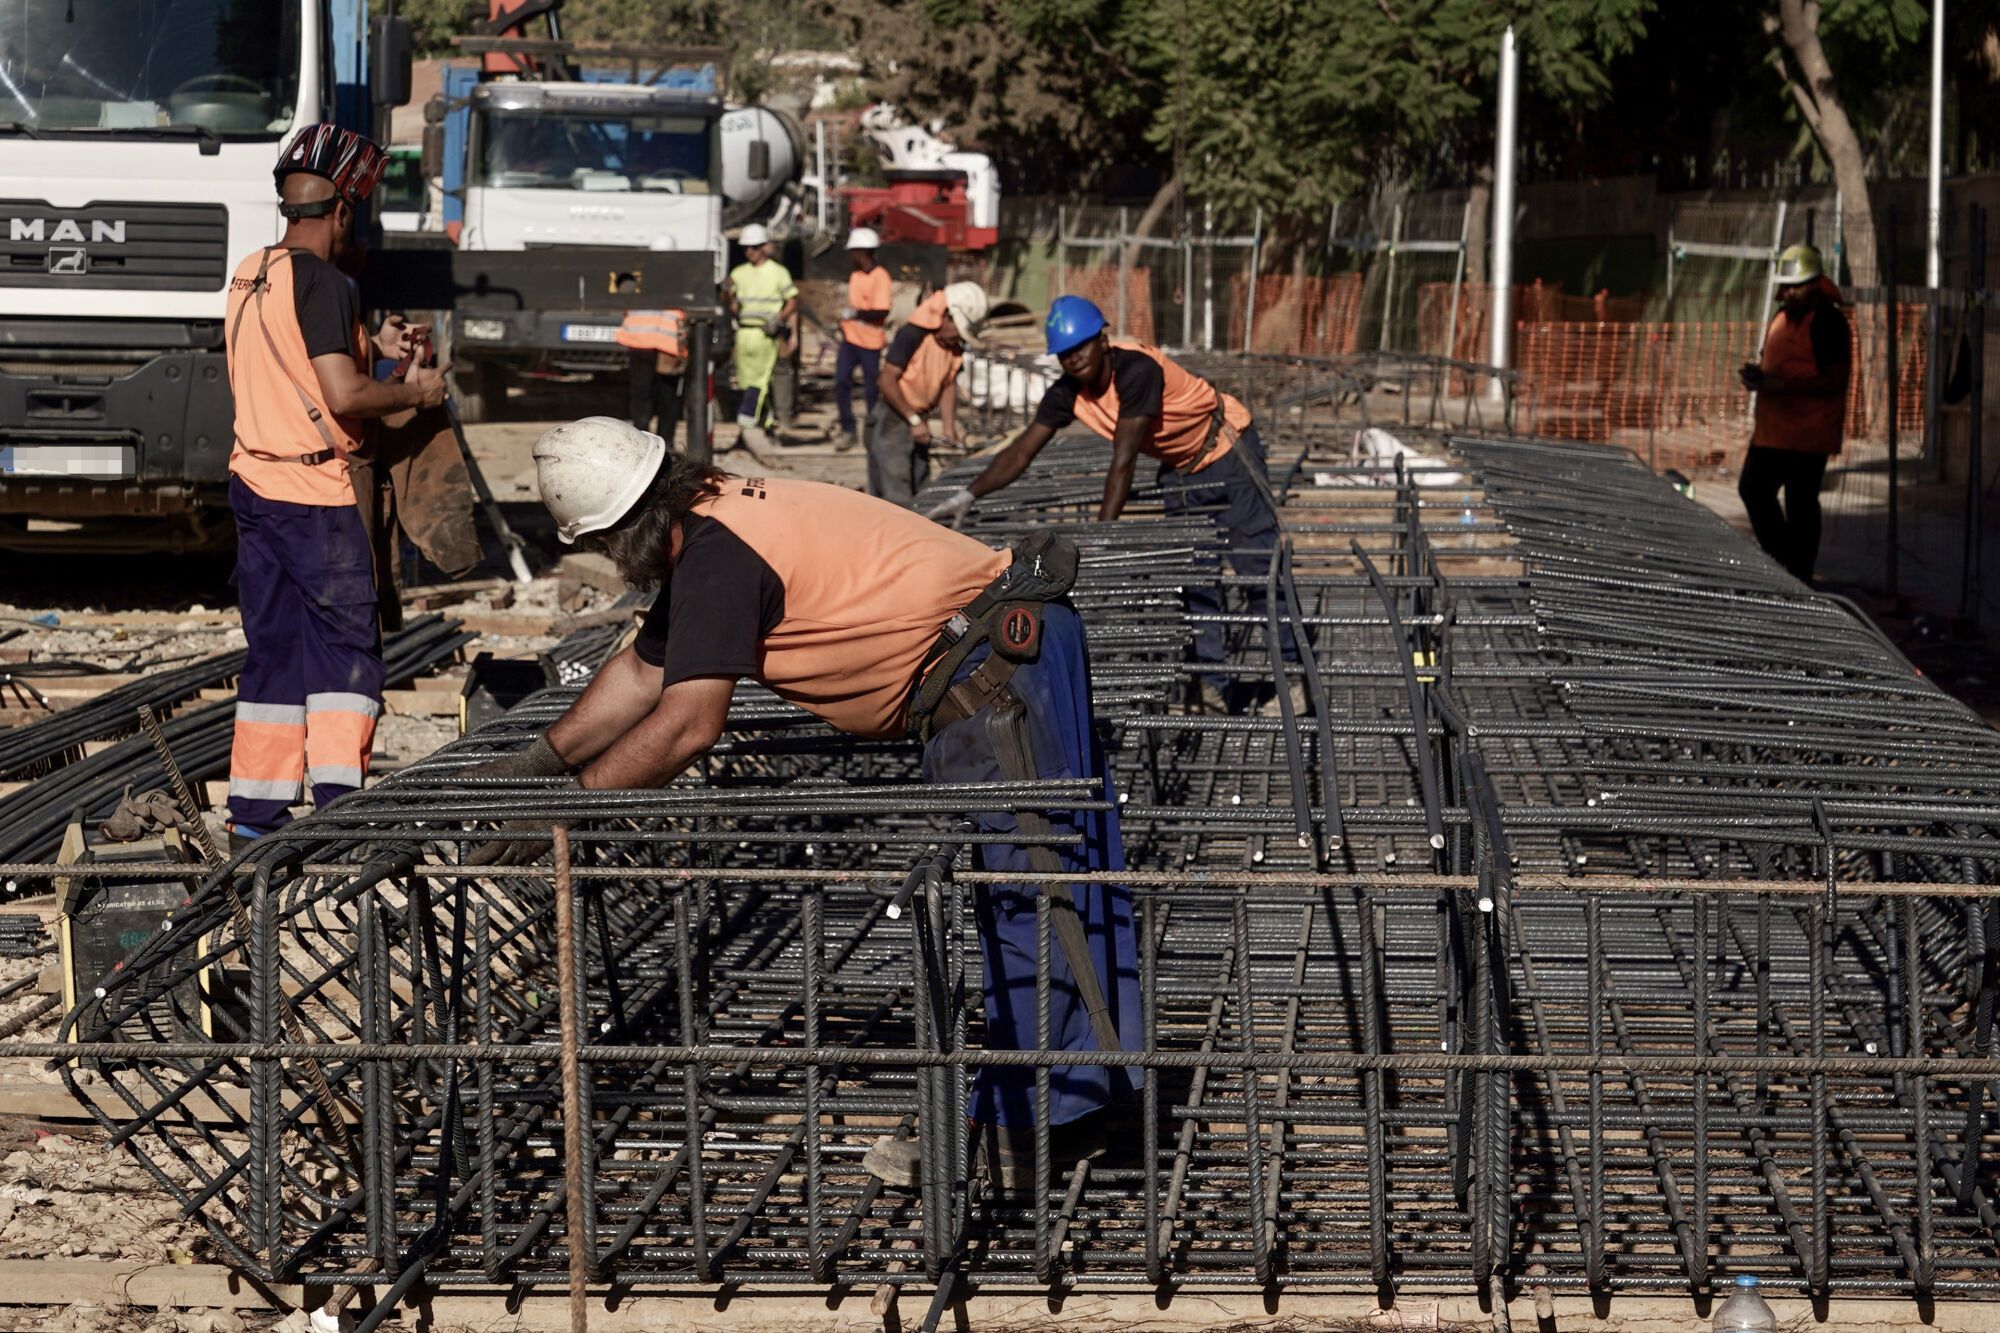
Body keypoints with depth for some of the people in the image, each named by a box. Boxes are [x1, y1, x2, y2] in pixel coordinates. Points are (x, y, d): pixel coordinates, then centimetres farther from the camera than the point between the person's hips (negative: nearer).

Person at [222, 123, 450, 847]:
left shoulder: (249, 276, 12)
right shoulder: (321, 282, -15)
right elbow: (343, 394, -21)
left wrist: (370, 347, 21)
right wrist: (416, 391, -6)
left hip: (255, 482, 8)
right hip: (315, 492, -8)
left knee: (273, 645, 12)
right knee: (347, 644, -1)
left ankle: (255, 812, 11)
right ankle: (338, 803, -6)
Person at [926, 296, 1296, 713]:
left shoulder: (1136, 369, -35)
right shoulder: (1068, 394, -13)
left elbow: (1124, 460, -37)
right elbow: (1021, 452, -12)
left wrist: (1101, 532, -39)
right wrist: (968, 496, -25)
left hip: (1229, 452, -7)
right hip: (1182, 469, 7)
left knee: (1259, 569, -7)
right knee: (1194, 581, 3)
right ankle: (1213, 685, 6)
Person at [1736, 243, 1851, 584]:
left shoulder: (1828, 322, -13)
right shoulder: (1782, 316, 14)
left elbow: (1836, 380, -20)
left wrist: (1785, 386, -26)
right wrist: (1756, 374, 3)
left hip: (1808, 433, -9)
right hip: (1772, 428, 9)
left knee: (1800, 504, -2)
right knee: (1752, 489, 12)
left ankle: (1799, 578, 6)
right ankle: (1780, 562, 23)